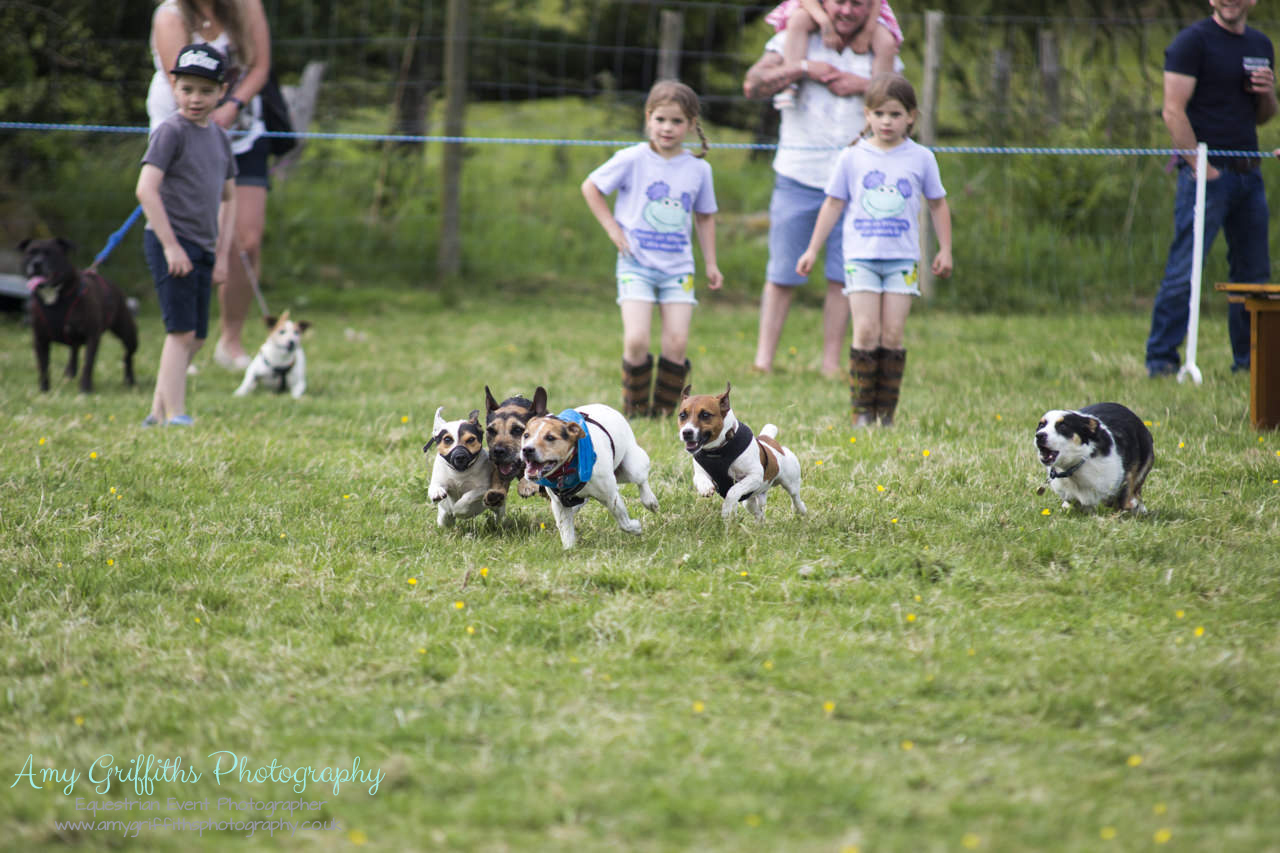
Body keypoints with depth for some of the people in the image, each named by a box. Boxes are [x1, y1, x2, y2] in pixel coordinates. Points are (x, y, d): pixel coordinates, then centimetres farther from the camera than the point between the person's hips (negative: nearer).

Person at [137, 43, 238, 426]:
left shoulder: (220, 137, 13)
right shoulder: (171, 131, -9)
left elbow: (228, 199, 22)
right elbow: (146, 188, -18)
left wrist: (221, 253, 13)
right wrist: (171, 245, -21)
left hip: (202, 248, 7)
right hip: (170, 242, -7)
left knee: (195, 337, 9)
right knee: (181, 332, -11)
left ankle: (159, 411, 17)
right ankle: (175, 417, -11)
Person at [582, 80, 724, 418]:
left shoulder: (699, 169, 5)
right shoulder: (633, 160, -5)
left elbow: (705, 217, 18)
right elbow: (590, 187, 5)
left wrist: (711, 264, 15)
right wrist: (613, 228, -1)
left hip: (678, 267, 3)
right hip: (637, 264, -3)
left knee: (676, 343, -8)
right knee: (636, 340, -15)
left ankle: (664, 410, 9)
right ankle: (634, 410, 5)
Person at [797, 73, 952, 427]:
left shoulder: (921, 158, 5)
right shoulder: (852, 157, 4)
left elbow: (938, 204, 16)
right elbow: (833, 204, 11)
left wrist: (944, 250, 11)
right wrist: (813, 249, 10)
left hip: (902, 258, 1)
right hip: (861, 255, -1)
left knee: (892, 335, -3)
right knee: (866, 332, -9)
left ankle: (887, 411, 4)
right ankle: (861, 410, -3)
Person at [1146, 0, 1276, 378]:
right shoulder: (1192, 42, -5)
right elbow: (1173, 111, -12)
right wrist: (1200, 167, -16)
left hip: (1248, 174, 7)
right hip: (1207, 172, -7)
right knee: (1184, 271, -10)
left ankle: (1249, 359, 17)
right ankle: (1160, 358, -6)